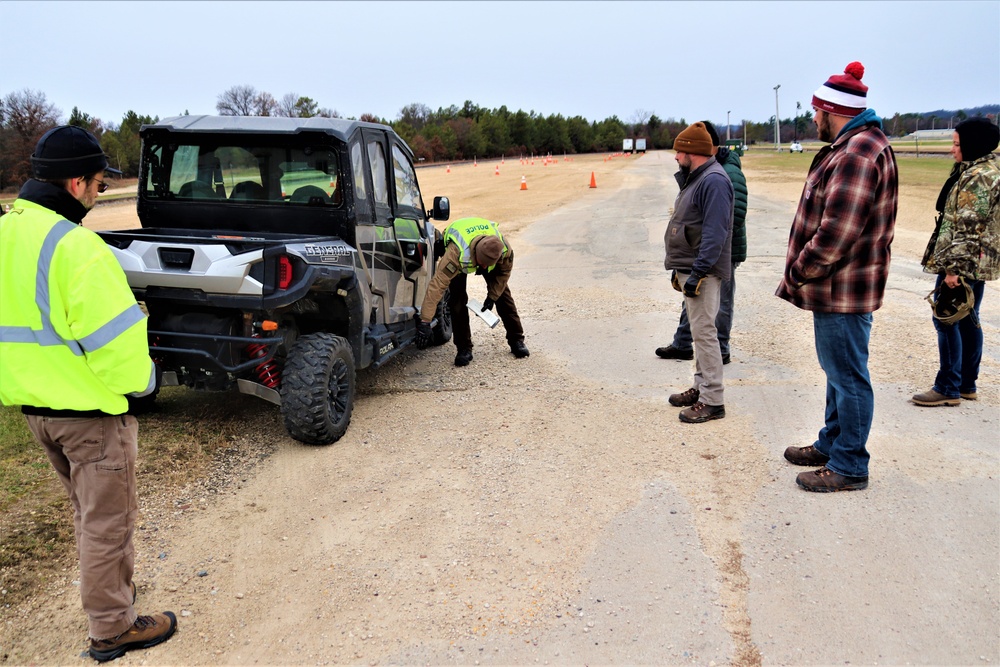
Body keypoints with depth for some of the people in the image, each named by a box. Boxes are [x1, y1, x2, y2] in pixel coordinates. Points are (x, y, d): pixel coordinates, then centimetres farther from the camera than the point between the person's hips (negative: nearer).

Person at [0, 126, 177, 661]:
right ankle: (112, 629, 19)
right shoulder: (76, 247, -24)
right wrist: (142, 380, -8)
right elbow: (113, 340, -25)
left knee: (88, 511, 26)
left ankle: (108, 588, 43)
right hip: (89, 410, -9)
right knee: (107, 521, 6)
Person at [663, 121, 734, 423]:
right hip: (688, 268, 11)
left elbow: (714, 233, -24)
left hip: (703, 272, -11)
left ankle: (712, 401, -2)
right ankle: (701, 387, 28)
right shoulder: (695, 179, 16)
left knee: (703, 331, -8)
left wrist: (698, 272, -26)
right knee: (698, 331, 17)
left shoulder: (714, 181, -17)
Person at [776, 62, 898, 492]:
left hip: (843, 290, -11)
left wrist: (800, 271, -15)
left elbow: (837, 231, -27)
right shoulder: (855, 146, 15)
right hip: (839, 287, 11)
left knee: (847, 375, -1)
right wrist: (804, 271, 14)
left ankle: (849, 468, 10)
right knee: (839, 371, 20)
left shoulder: (857, 154, -21)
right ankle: (832, 445, 35)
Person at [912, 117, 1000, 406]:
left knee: (946, 320, -4)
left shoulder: (976, 178, -18)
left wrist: (953, 266, -22)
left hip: (965, 263, -11)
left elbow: (969, 228, -22)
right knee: (968, 320, 15)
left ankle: (948, 388, 3)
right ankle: (967, 384, 23)